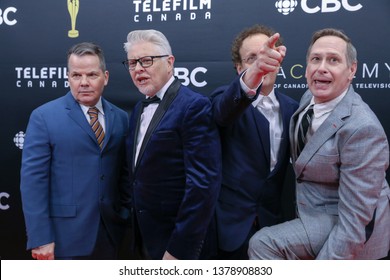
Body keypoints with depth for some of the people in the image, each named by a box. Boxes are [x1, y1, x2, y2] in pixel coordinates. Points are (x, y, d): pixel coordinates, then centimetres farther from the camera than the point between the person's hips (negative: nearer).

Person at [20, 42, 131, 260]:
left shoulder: (121, 118, 6)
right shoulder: (44, 117, -6)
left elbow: (124, 174, 9)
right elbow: (33, 180, -10)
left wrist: (126, 215, 3)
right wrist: (40, 237, -14)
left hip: (109, 232, 4)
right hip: (65, 235, -3)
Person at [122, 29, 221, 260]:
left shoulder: (194, 106, -16)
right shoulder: (140, 109, 10)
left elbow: (203, 184, -22)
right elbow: (138, 174, 13)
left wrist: (179, 250, -22)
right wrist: (138, 237, 9)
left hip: (180, 242, -7)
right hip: (149, 240, 8)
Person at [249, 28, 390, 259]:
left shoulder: (361, 128, -28)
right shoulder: (309, 99, -3)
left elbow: (354, 216, -27)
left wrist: (328, 260, -26)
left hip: (349, 230, -8)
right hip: (316, 211, 8)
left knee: (263, 243, -21)